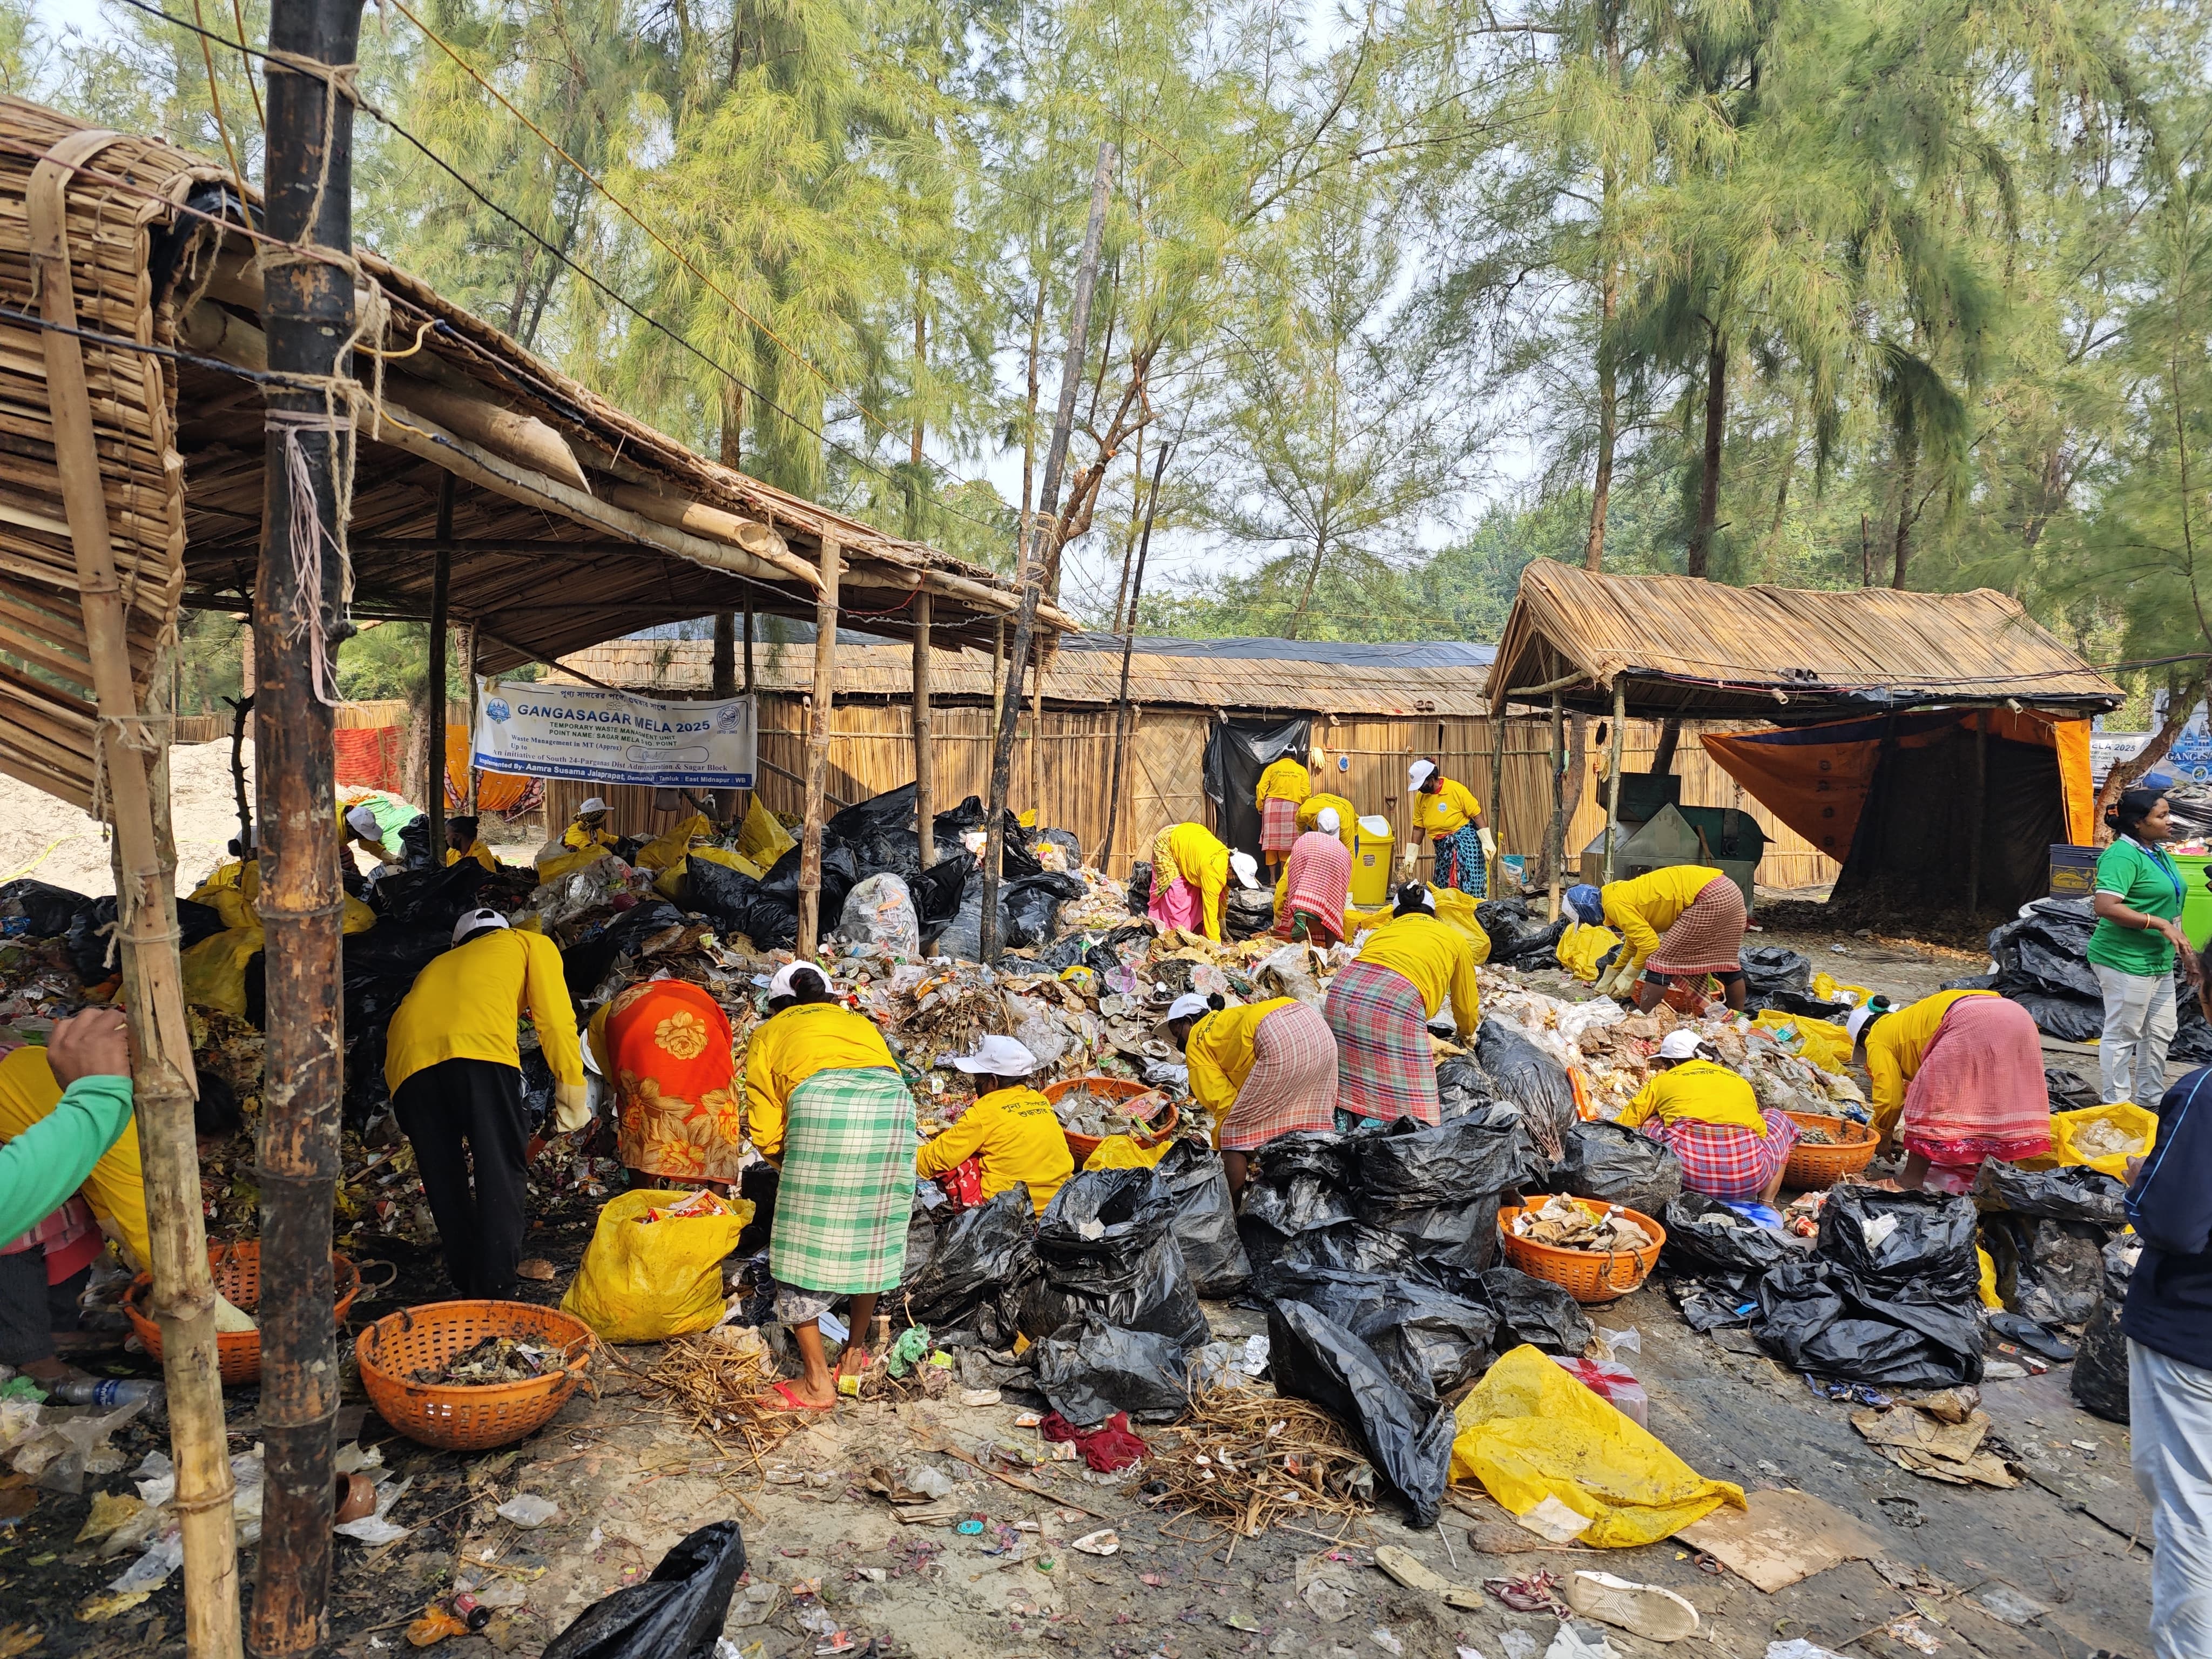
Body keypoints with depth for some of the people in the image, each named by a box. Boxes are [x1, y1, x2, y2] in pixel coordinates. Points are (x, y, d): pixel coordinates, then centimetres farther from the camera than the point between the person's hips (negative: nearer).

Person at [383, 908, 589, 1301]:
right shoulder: (532, 944, 30)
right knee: (501, 1174, -1)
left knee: (445, 1184, 15)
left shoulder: (438, 965, 42)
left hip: (408, 1064, 5)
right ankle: (496, 1296, -7)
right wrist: (572, 1093, 13)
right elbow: (555, 1021, 14)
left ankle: (469, 1289, 20)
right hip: (480, 1052, -5)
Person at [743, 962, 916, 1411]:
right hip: (892, 1103, 4)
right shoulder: (861, 1023, 39)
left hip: (821, 1106, -4)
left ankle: (817, 1382, 9)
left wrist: (790, 1164, 38)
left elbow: (765, 1131, 19)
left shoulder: (769, 1033, 30)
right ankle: (855, 1352, 31)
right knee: (874, 1239, 18)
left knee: (805, 1246, 7)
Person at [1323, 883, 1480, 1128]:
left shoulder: (1381, 932, 34)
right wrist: (1467, 1035, 58)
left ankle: (1346, 1115, -6)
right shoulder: (1455, 939, 27)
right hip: (1396, 1001, -4)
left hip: (1341, 991, 4)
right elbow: (1467, 1007, 36)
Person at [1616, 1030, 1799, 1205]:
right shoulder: (1739, 1081, 28)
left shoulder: (1663, 1081, 21)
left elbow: (1622, 1127, 24)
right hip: (1749, 1175, 2)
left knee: (1648, 1125, 31)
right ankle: (1765, 1205, 19)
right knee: (1777, 1119, 34)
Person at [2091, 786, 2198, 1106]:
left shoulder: (2159, 853, 13)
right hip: (2126, 961, -10)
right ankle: (2116, 1106, 9)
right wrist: (2161, 924, -24)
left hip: (2158, 961, 10)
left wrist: (2187, 953, 21)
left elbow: (2168, 910, 23)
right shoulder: (2123, 856, -18)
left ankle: (2151, 1098, 31)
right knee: (2122, 1034, -1)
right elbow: (2106, 907, -29)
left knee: (2161, 1033, 17)